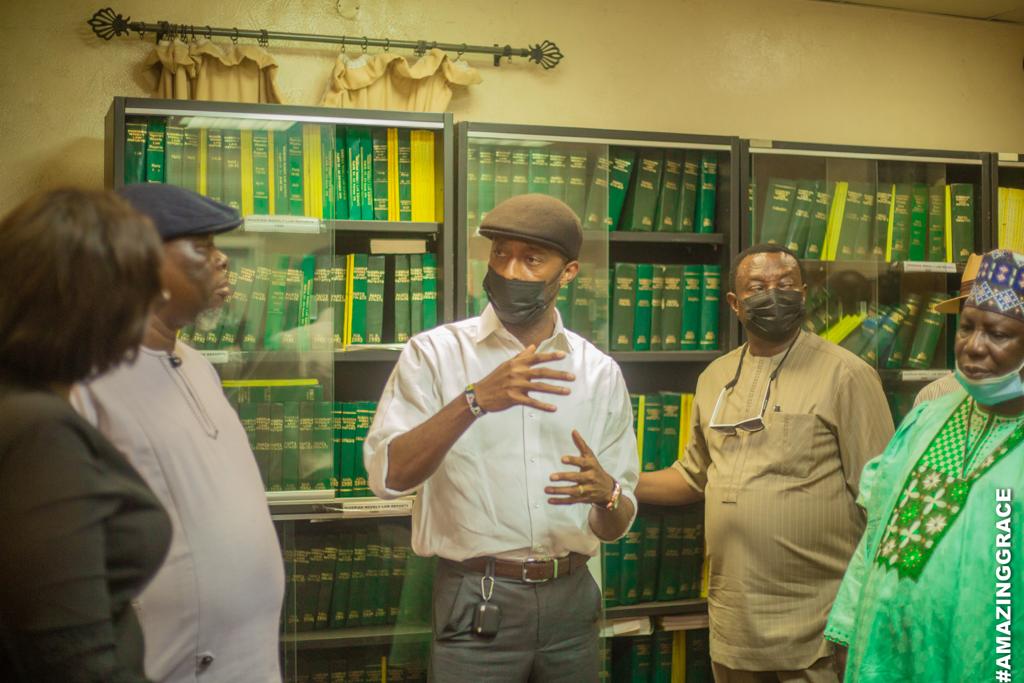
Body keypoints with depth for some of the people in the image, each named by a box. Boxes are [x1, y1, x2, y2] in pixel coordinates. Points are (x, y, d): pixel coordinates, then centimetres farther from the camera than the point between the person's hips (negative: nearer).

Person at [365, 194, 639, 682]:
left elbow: (615, 525, 6)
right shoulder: (435, 353, -4)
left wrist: (605, 494, -17)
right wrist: (476, 400, -30)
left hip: (572, 600, 4)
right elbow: (388, 475, -17)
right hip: (476, 604, -3)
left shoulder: (600, 372, 5)